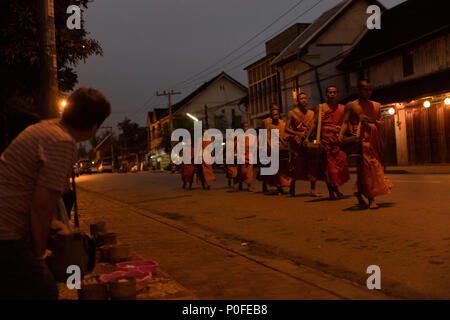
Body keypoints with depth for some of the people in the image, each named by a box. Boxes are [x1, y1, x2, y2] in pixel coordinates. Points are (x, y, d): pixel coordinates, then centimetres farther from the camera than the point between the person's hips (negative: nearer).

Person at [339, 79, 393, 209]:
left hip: (373, 139, 4)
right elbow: (346, 122, -1)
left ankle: (359, 194, 19)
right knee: (366, 166, -14)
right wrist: (341, 133, -19)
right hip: (359, 138, -4)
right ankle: (371, 199, -12)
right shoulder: (351, 105, 8)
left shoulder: (376, 105, 19)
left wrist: (370, 120, -4)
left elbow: (381, 124, 15)